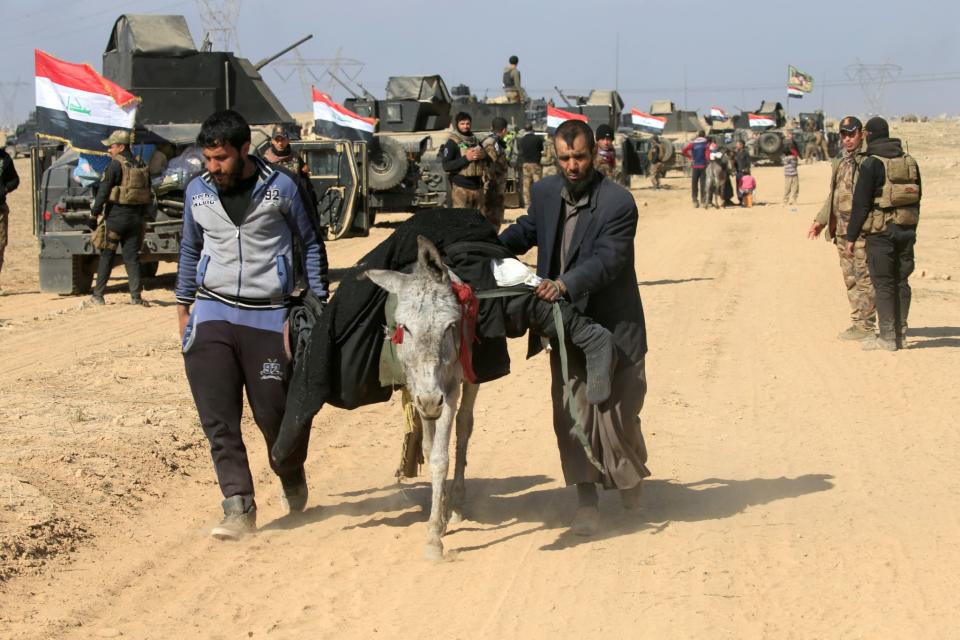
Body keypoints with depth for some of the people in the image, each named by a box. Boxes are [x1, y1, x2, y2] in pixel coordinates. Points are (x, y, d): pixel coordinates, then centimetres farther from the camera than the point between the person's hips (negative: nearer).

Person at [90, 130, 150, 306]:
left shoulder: (116, 165, -10)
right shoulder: (142, 167, 10)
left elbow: (104, 190, -13)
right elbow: (147, 194, 13)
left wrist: (96, 211, -4)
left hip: (116, 216, -5)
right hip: (135, 217, 5)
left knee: (106, 257, 3)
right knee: (132, 257, 7)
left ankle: (98, 295, 7)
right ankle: (136, 296, 0)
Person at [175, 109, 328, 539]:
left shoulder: (281, 188, -4)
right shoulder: (197, 192, 6)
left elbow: (311, 242, 6)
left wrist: (318, 300, 3)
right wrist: (183, 305, 21)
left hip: (269, 317, -3)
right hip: (212, 312, 3)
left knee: (274, 413, 2)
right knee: (218, 420, -6)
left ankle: (292, 478, 32)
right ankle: (238, 508, -3)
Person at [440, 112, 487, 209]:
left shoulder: (476, 141, 16)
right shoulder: (452, 143, -3)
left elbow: (488, 162, 23)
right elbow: (446, 166, -12)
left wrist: (484, 155, -1)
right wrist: (466, 158, -20)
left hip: (478, 187, 7)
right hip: (461, 188, -7)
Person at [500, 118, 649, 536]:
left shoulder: (618, 203, -17)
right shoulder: (545, 193, 2)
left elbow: (607, 259, -27)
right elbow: (526, 231, 21)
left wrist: (565, 284, -42)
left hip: (612, 324, -4)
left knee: (617, 410, 6)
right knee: (571, 412, -2)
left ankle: (631, 472, 36)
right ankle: (586, 500, 4)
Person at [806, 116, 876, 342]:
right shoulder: (840, 163, 17)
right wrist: (820, 220, 23)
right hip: (842, 230, 9)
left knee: (864, 279, -6)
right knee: (850, 279, 12)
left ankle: (866, 326, -2)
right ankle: (857, 322, 19)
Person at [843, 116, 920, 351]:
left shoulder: (871, 164, -11)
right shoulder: (909, 161, 8)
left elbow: (861, 203, -12)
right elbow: (917, 196, 14)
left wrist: (851, 237, -7)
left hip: (880, 230, -6)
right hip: (906, 229, 6)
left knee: (883, 284, -2)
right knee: (901, 282, 10)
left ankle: (887, 337, -4)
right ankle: (899, 334, 13)